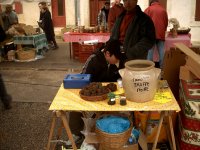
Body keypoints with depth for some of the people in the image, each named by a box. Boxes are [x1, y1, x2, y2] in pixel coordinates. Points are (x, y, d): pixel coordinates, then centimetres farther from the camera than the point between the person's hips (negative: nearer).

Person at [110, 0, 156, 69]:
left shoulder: (144, 19, -6)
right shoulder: (120, 17, 15)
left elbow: (148, 40, -15)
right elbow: (113, 36, 19)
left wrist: (131, 53, -21)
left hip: (135, 60, -6)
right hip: (118, 56, 6)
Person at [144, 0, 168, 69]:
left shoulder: (148, 9, 3)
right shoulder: (163, 10, 10)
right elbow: (166, 23, 16)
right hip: (161, 34, 2)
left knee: (150, 51, 1)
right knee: (161, 52, 5)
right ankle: (162, 67, 8)